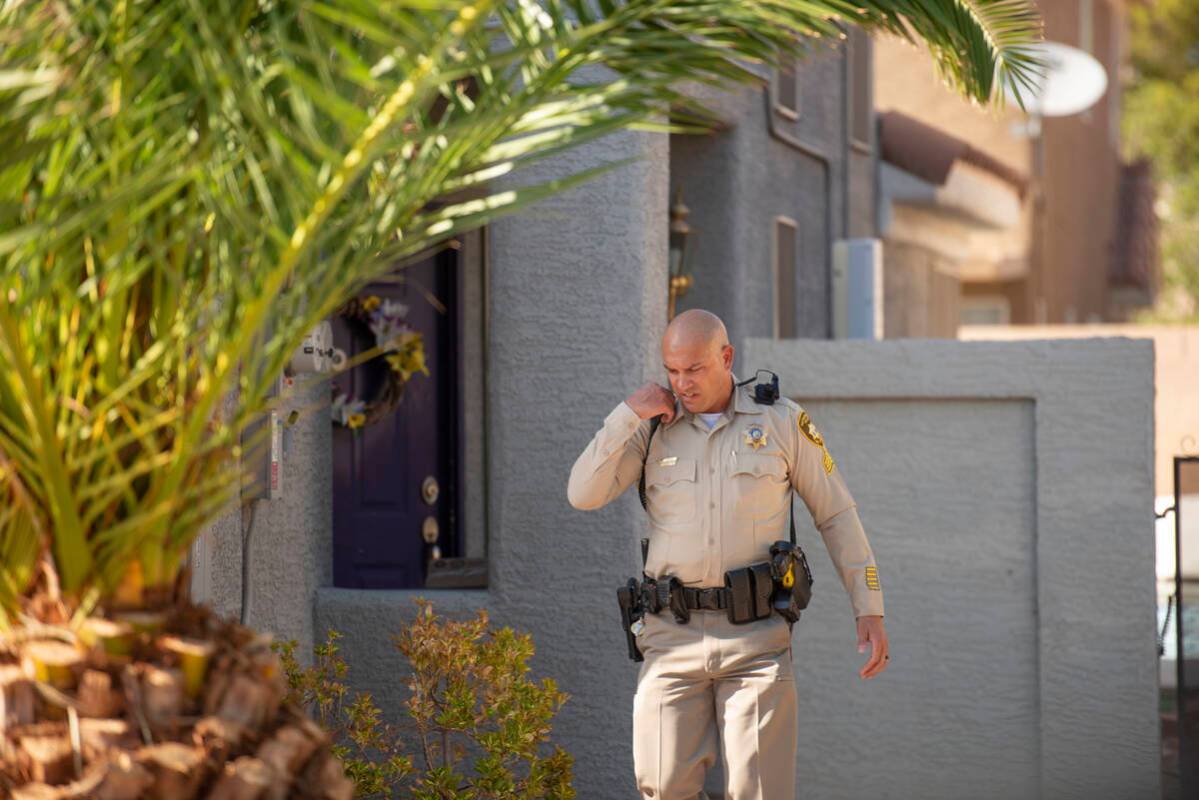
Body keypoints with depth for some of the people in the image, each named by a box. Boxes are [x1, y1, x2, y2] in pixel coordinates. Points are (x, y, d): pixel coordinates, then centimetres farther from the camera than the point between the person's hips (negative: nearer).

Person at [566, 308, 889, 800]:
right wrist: (628, 414, -8)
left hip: (756, 636, -2)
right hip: (673, 636, 2)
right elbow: (583, 495, -3)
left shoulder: (782, 421, 3)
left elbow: (837, 516, 8)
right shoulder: (652, 427, 7)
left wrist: (869, 611, 4)